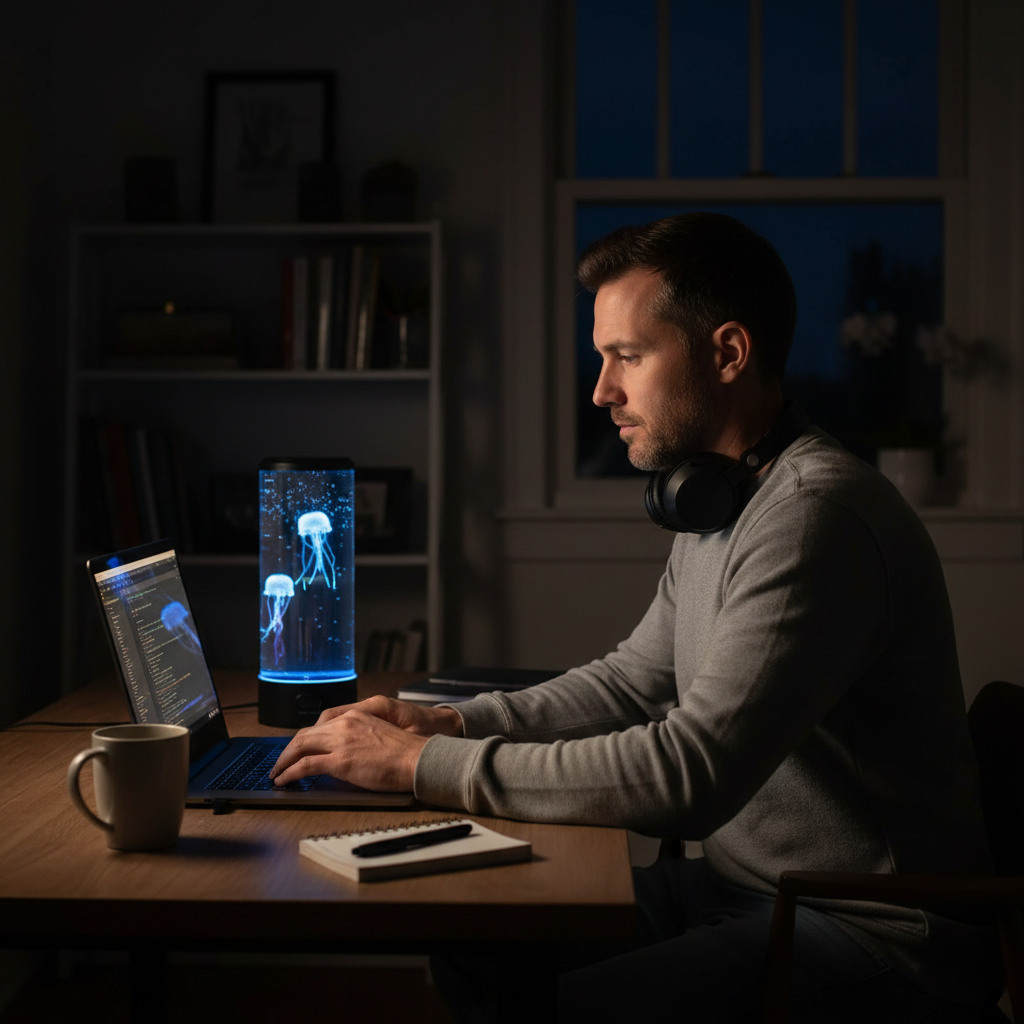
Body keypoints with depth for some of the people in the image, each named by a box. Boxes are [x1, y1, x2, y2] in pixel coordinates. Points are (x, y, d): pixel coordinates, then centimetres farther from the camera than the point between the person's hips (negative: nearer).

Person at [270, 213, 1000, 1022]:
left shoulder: (816, 513, -24)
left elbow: (690, 775, -30)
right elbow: (633, 679, 19)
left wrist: (422, 764, -23)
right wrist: (451, 722, 4)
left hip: (871, 935, -9)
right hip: (742, 882, 9)